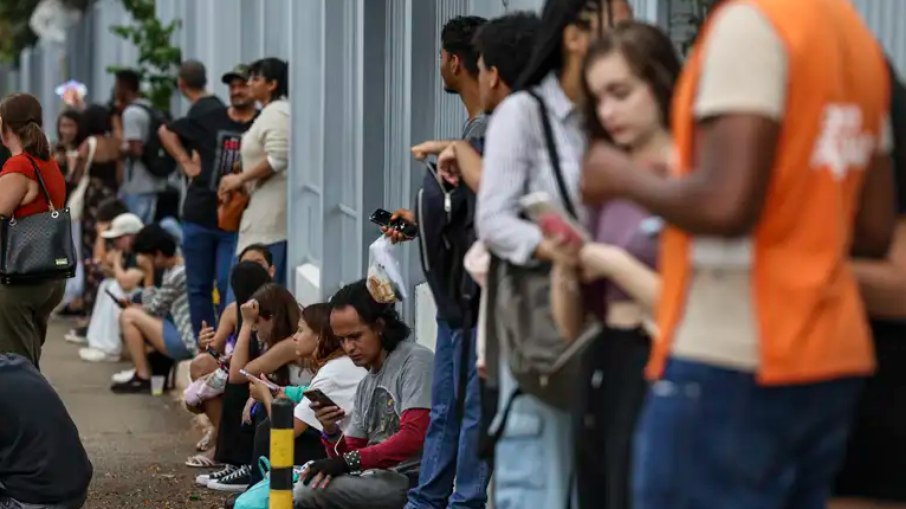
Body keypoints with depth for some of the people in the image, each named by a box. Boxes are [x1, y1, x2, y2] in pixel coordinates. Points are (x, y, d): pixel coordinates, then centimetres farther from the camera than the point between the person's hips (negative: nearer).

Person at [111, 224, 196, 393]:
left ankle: (143, 378, -3)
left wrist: (148, 274, -9)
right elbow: (160, 309, 12)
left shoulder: (176, 275, -17)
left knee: (129, 316, -9)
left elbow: (153, 308, -8)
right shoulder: (175, 268, 12)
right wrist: (135, 307, 3)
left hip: (186, 343, -10)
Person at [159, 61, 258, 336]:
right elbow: (166, 132, 18)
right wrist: (185, 161, 8)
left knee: (228, 287, -7)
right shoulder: (210, 118, 8)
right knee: (198, 287, 9)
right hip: (199, 217, 4)